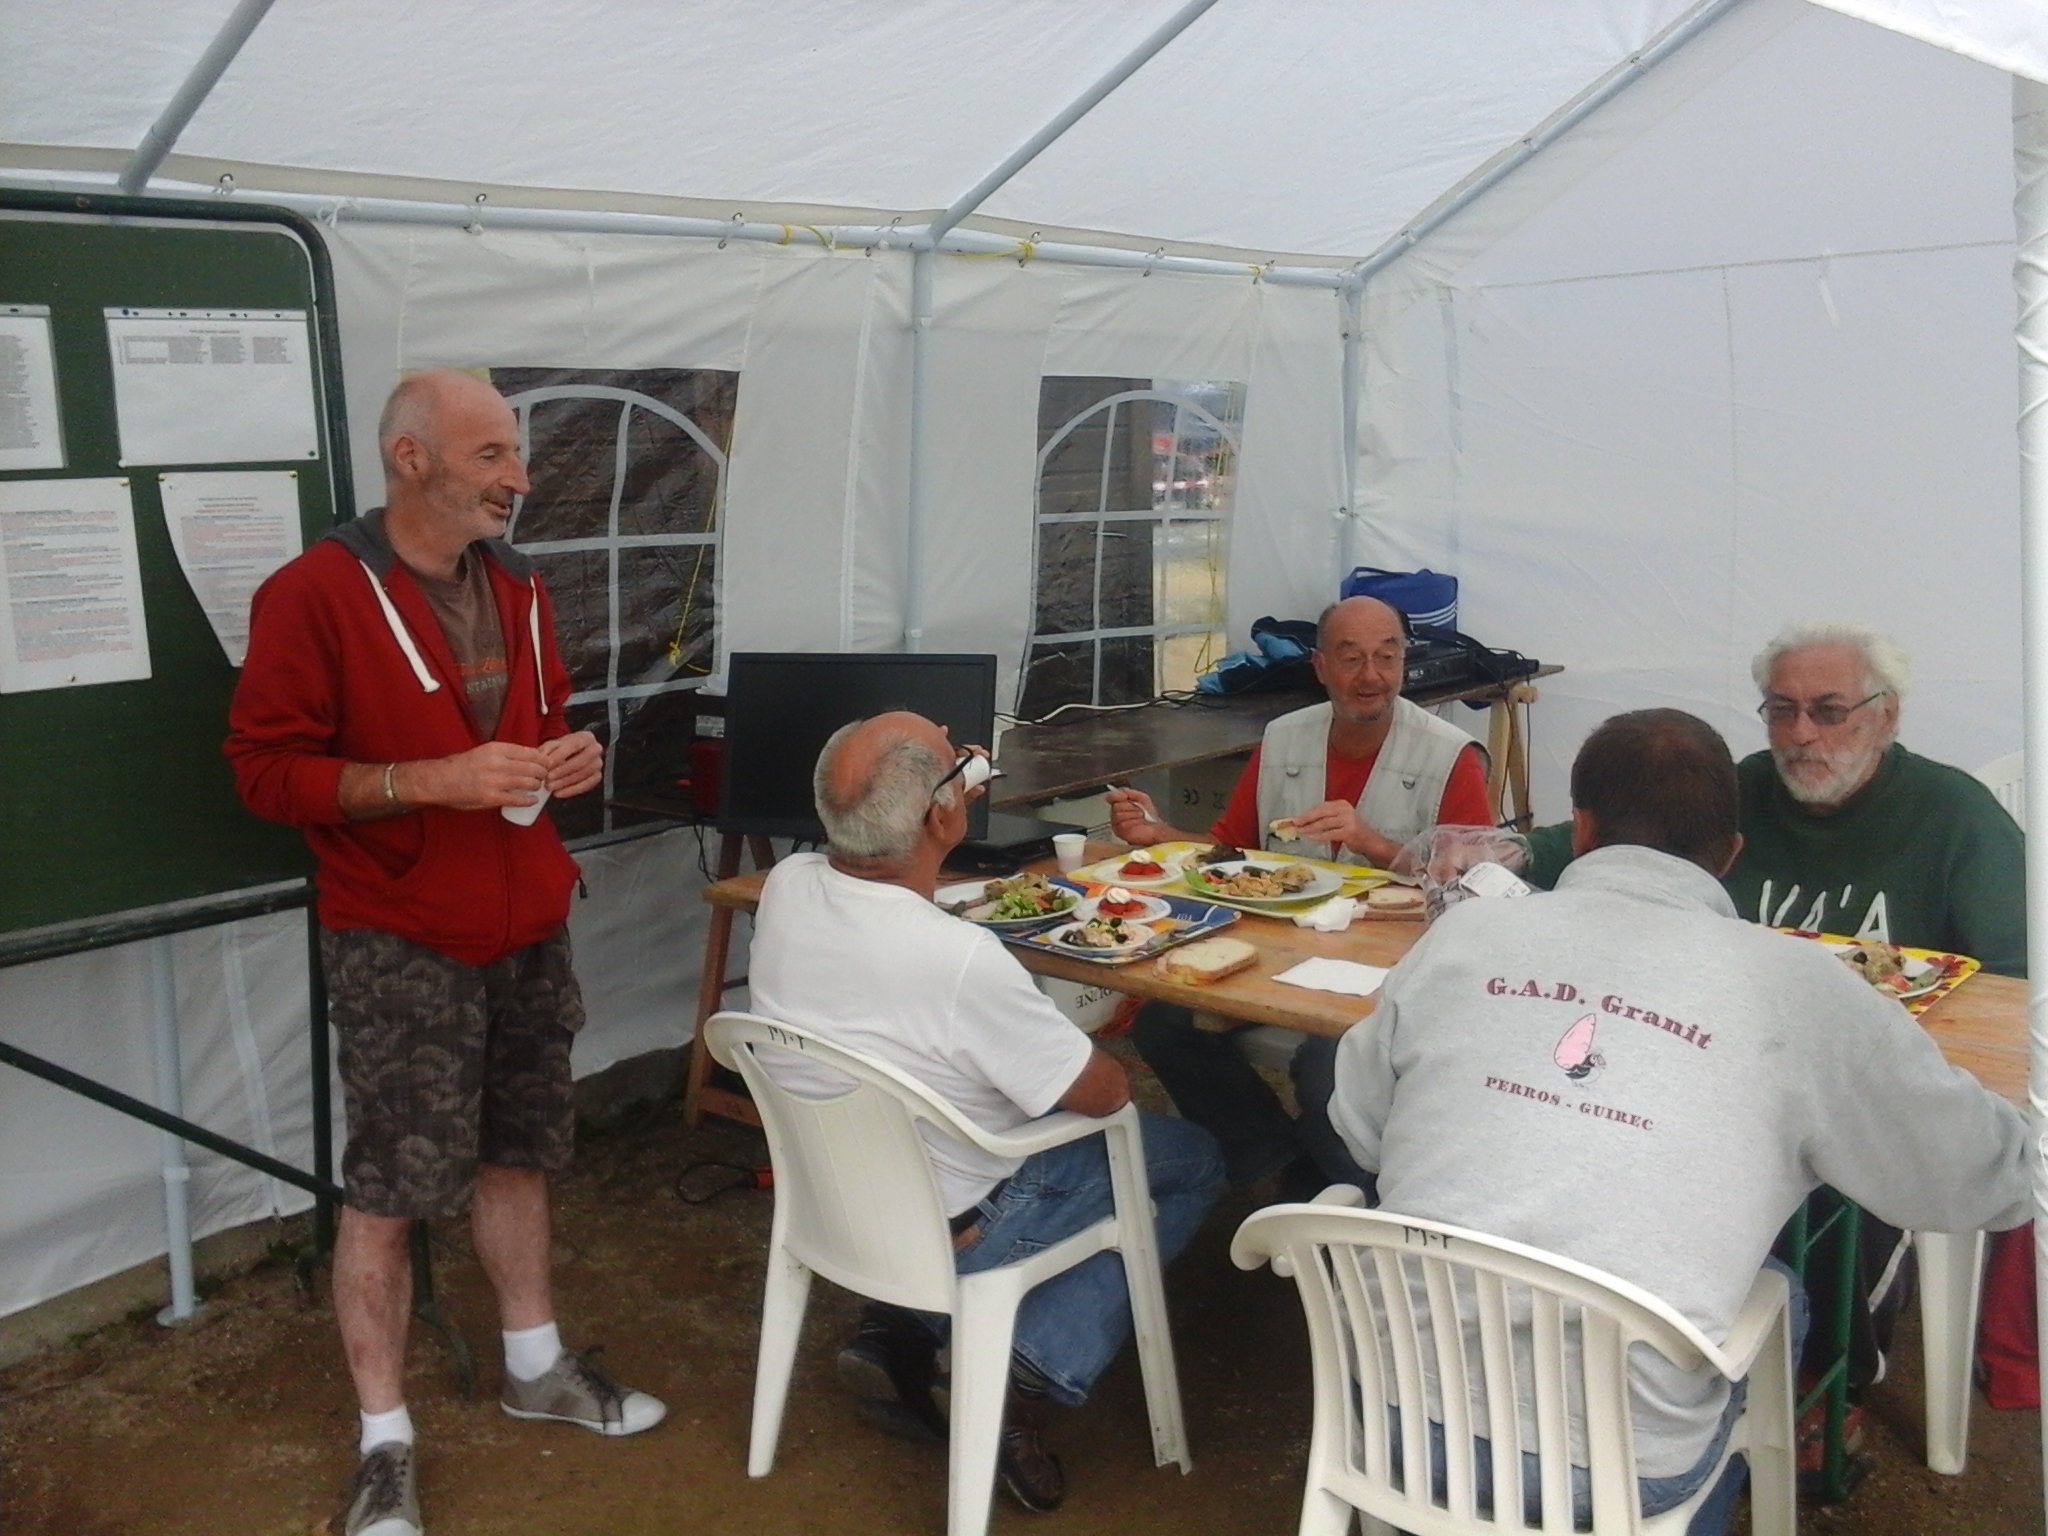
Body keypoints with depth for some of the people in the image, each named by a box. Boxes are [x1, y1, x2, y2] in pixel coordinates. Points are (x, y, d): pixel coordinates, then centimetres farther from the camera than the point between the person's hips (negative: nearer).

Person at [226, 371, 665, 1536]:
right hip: (400, 944, -6)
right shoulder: (315, 594, -13)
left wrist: (568, 755, 0)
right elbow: (267, 767, -13)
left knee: (520, 1151, 17)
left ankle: (537, 1366, 35)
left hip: (529, 927, 7)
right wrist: (432, 781, -24)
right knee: (391, 1188, 0)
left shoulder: (519, 588, 9)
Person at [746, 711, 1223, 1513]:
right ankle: (1033, 1376, 0)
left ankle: (899, 1330, 16)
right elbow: (1103, 1093, -19)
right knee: (1189, 1161, 10)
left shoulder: (784, 886, -14)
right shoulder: (960, 960, -34)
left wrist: (948, 791, 4)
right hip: (948, 1236, -7)